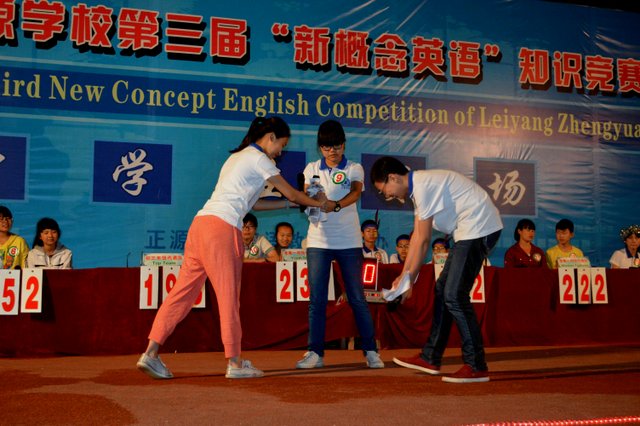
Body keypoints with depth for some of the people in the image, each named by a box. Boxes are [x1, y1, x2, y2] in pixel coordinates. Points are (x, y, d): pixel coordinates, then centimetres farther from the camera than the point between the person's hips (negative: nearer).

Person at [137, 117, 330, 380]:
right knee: (229, 294, -2)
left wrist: (289, 204, 31)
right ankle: (234, 363, 4)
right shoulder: (259, 159, 1)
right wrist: (319, 204, 22)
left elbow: (252, 203, 29)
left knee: (184, 291, 6)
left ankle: (151, 353, 4)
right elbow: (291, 193, 6)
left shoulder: (237, 156, 28)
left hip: (201, 223, 9)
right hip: (222, 227, -9)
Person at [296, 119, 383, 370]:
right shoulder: (311, 169, 8)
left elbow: (356, 192, -17)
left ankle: (371, 351, 9)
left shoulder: (354, 169, 2)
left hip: (349, 242, -1)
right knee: (316, 299, 0)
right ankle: (315, 352, 7)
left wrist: (336, 205, -37)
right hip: (318, 241, 2)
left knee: (357, 298, 1)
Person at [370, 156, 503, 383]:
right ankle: (430, 358, 19)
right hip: (469, 231, 11)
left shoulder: (423, 186, -18)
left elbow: (423, 241, -16)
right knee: (443, 289, 12)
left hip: (479, 227, -11)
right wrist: (404, 275, 13)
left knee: (454, 296, -11)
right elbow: (416, 236, 14)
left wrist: (409, 281, -8)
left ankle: (477, 367, -4)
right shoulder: (418, 186, 13)